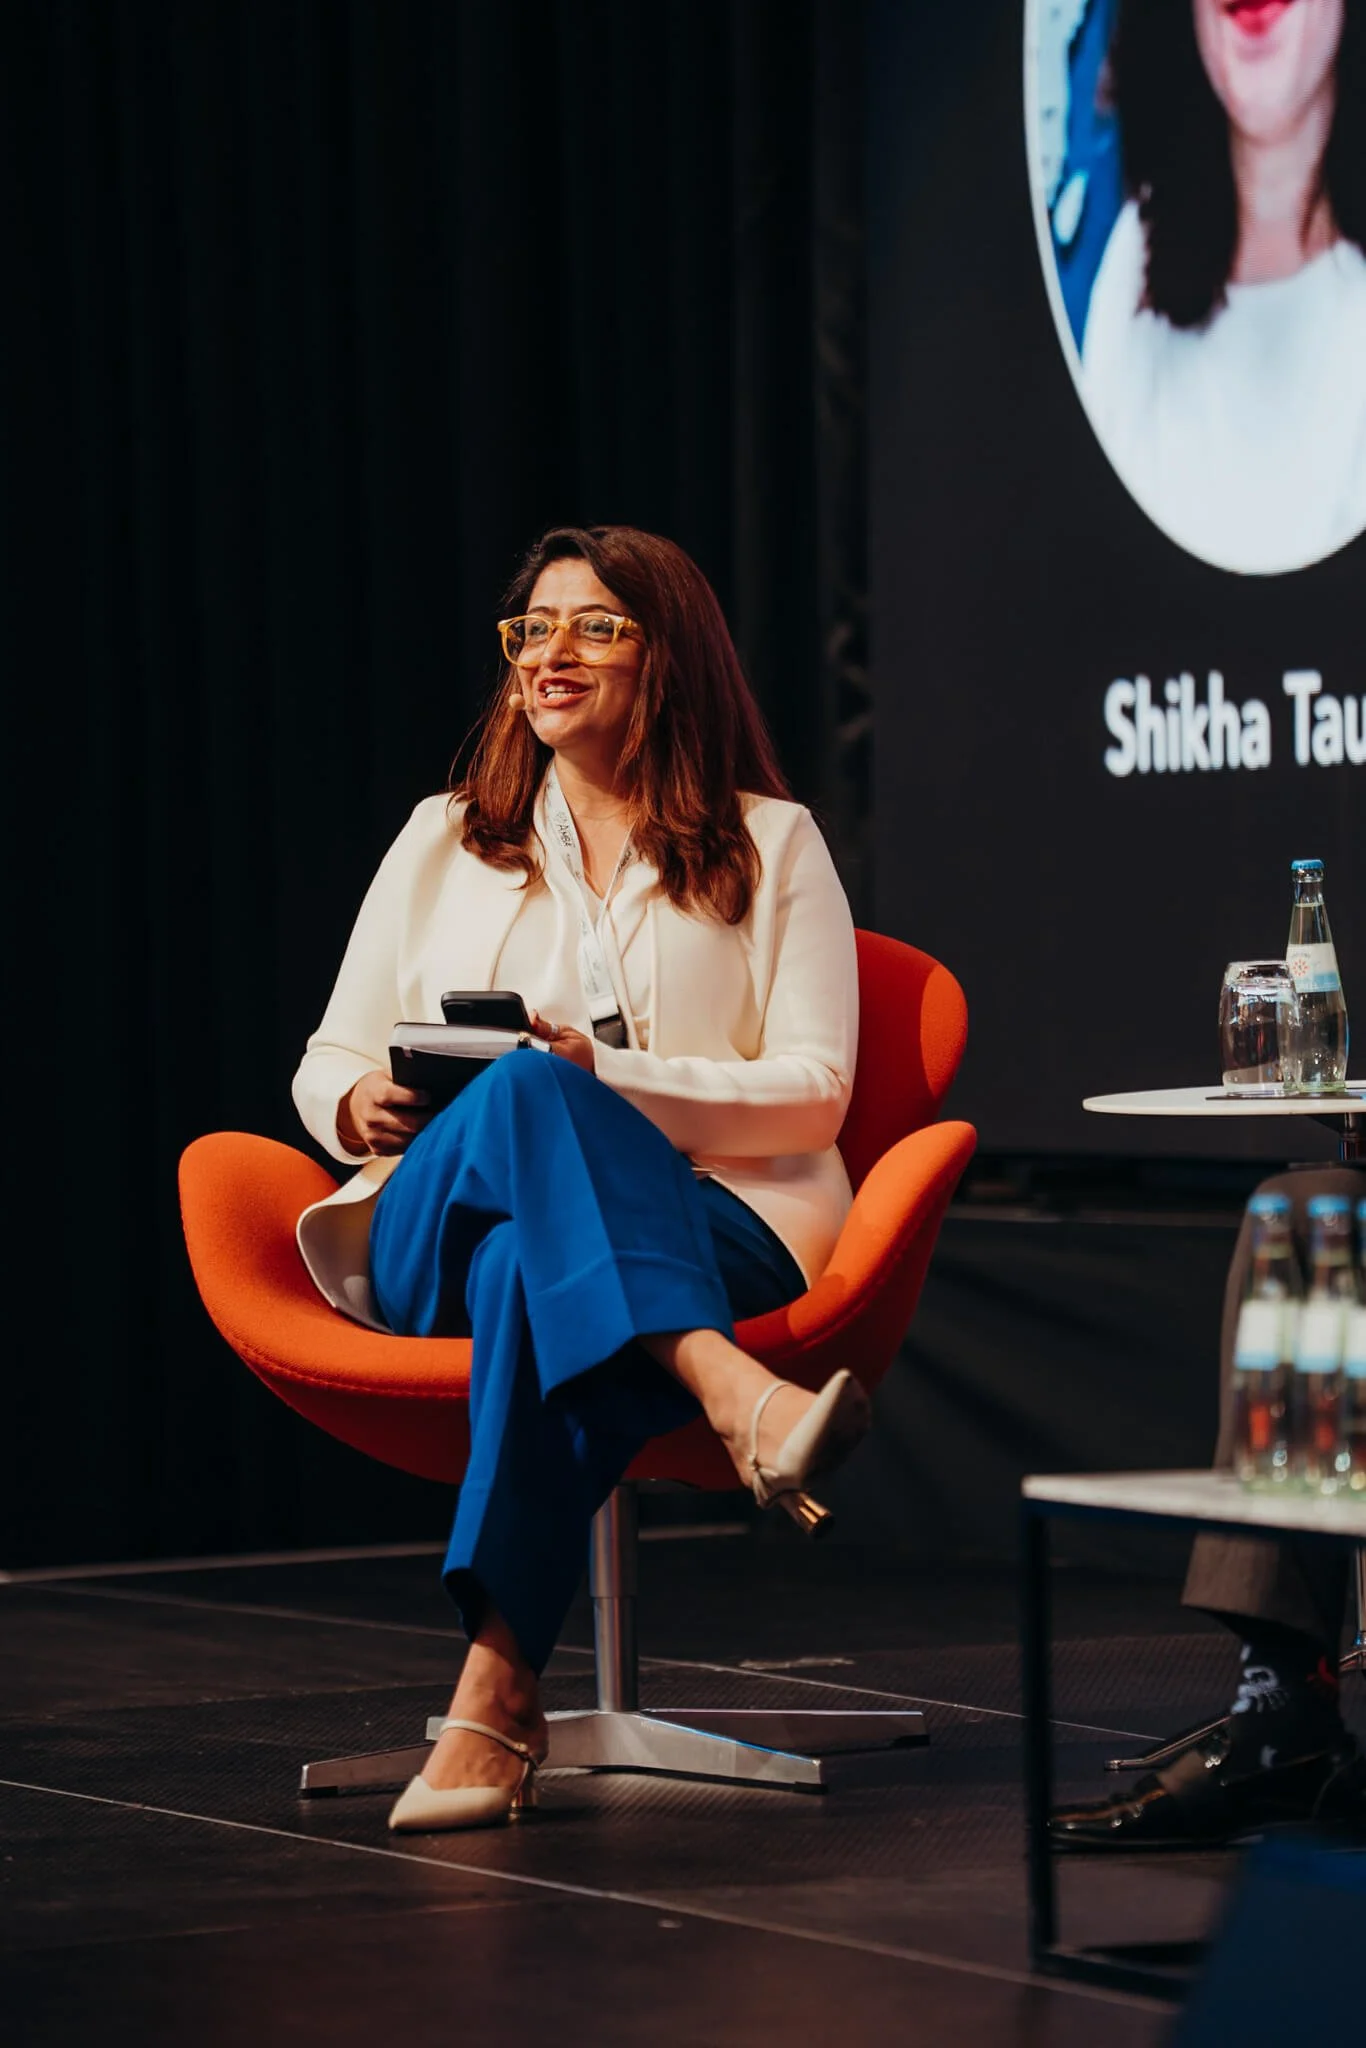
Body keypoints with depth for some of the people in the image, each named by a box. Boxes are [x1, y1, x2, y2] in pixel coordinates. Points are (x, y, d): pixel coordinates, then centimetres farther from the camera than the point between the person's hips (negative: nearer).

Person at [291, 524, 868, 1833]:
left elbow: (812, 1089, 4)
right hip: (438, 1240, 2)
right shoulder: (443, 843, 24)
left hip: (707, 1230, -1)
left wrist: (610, 1079, -12)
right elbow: (327, 1064, 22)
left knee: (537, 1265, -42)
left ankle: (498, 1691, -52)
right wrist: (365, 1108, -5)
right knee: (525, 1096, -38)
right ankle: (732, 1398, -60)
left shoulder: (770, 846, 16)